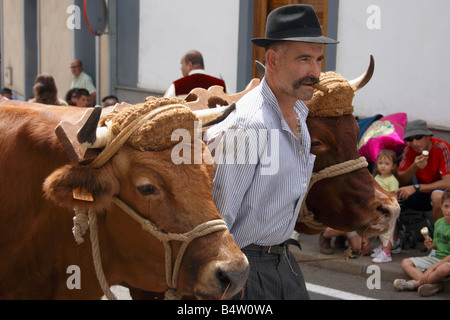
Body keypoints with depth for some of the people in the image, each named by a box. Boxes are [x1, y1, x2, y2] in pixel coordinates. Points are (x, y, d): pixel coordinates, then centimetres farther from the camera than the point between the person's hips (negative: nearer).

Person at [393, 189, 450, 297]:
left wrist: (433, 268, -20)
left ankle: (413, 284, -23)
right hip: (436, 258, 8)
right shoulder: (438, 223, 7)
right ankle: (433, 284, -29)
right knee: (406, 263, -7)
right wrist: (432, 245, -4)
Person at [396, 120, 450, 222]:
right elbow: (400, 181, -7)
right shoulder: (409, 149, -7)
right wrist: (414, 167, -27)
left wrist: (415, 188, -30)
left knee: (438, 196, -38)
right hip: (424, 191, 5)